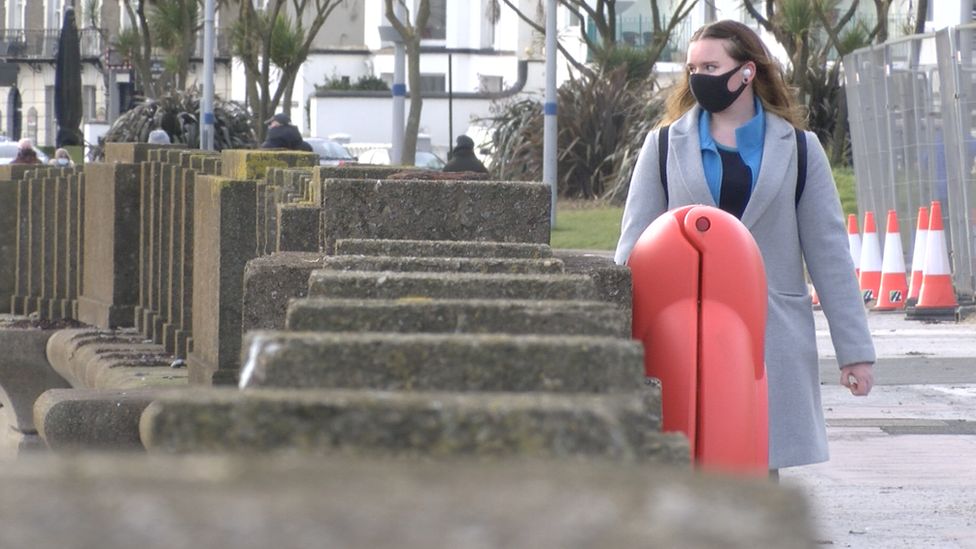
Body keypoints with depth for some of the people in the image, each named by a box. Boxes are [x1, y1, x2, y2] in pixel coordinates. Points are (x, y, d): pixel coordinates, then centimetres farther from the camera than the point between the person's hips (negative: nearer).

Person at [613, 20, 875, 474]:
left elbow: (829, 254, 8)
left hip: (772, 338, 0)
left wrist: (855, 350, 4)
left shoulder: (797, 150, 9)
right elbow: (634, 248, 8)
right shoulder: (665, 146, 9)